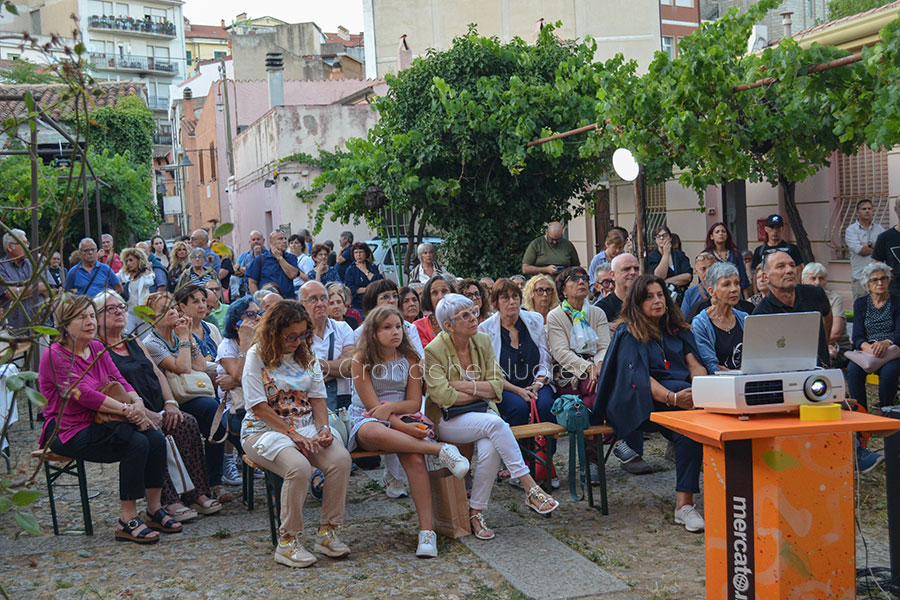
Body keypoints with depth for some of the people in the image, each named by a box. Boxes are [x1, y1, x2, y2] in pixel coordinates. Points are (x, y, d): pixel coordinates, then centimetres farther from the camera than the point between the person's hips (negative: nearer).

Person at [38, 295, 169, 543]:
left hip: (98, 423, 7)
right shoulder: (54, 356, -12)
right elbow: (84, 395, -21)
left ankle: (154, 510, -3)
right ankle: (127, 521, -19)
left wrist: (137, 402, -15)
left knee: (156, 438, -17)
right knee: (136, 443, -28)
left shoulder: (97, 348, 12)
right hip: (68, 432, -7)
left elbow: (119, 381, 6)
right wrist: (127, 409, -24)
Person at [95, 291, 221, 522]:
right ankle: (169, 501, -33)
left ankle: (197, 493, -22)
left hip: (156, 410, 6)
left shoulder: (134, 342, 24)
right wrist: (146, 413, -20)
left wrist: (170, 403, 0)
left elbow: (158, 373, 19)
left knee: (187, 423, -21)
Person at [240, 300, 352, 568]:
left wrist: (323, 428, -9)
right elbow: (259, 406, -11)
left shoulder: (307, 355, 12)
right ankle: (288, 542, -19)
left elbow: (318, 397, 10)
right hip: (264, 429, -5)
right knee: (299, 467, -35)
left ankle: (327, 532, -11)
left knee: (341, 459, -24)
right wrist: (293, 434, -16)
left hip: (305, 427, 5)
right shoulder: (258, 355, -6)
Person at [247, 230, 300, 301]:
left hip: (288, 300, 2)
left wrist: (279, 257, 1)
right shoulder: (260, 259, 8)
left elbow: (292, 274, -5)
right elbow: (252, 283, 6)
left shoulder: (291, 258, 13)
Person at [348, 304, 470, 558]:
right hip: (366, 421, -2)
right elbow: (371, 405, -10)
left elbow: (415, 403, 5)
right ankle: (440, 450, -34)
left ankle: (427, 530, -34)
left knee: (414, 457, -32)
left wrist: (391, 406, -16)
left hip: (404, 421, 2)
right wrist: (403, 427, -22)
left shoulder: (410, 358, 9)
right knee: (371, 431, -41)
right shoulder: (362, 359, -2)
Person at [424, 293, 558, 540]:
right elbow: (445, 397, -19)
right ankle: (530, 489, -27)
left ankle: (476, 512, -13)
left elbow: (497, 386, -2)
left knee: (490, 448, -30)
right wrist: (481, 392, -8)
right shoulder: (433, 351, -11)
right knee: (495, 424, -32)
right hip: (447, 421, -4)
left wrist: (465, 385, -14)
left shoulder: (483, 341, 4)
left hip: (480, 414, 4)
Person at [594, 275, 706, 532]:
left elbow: (694, 364, 10)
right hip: (639, 403, -4)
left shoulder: (678, 329, 22)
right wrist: (672, 397, -29)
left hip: (679, 396, 4)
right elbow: (637, 377, -10)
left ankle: (684, 502, -31)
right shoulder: (628, 333, 5)